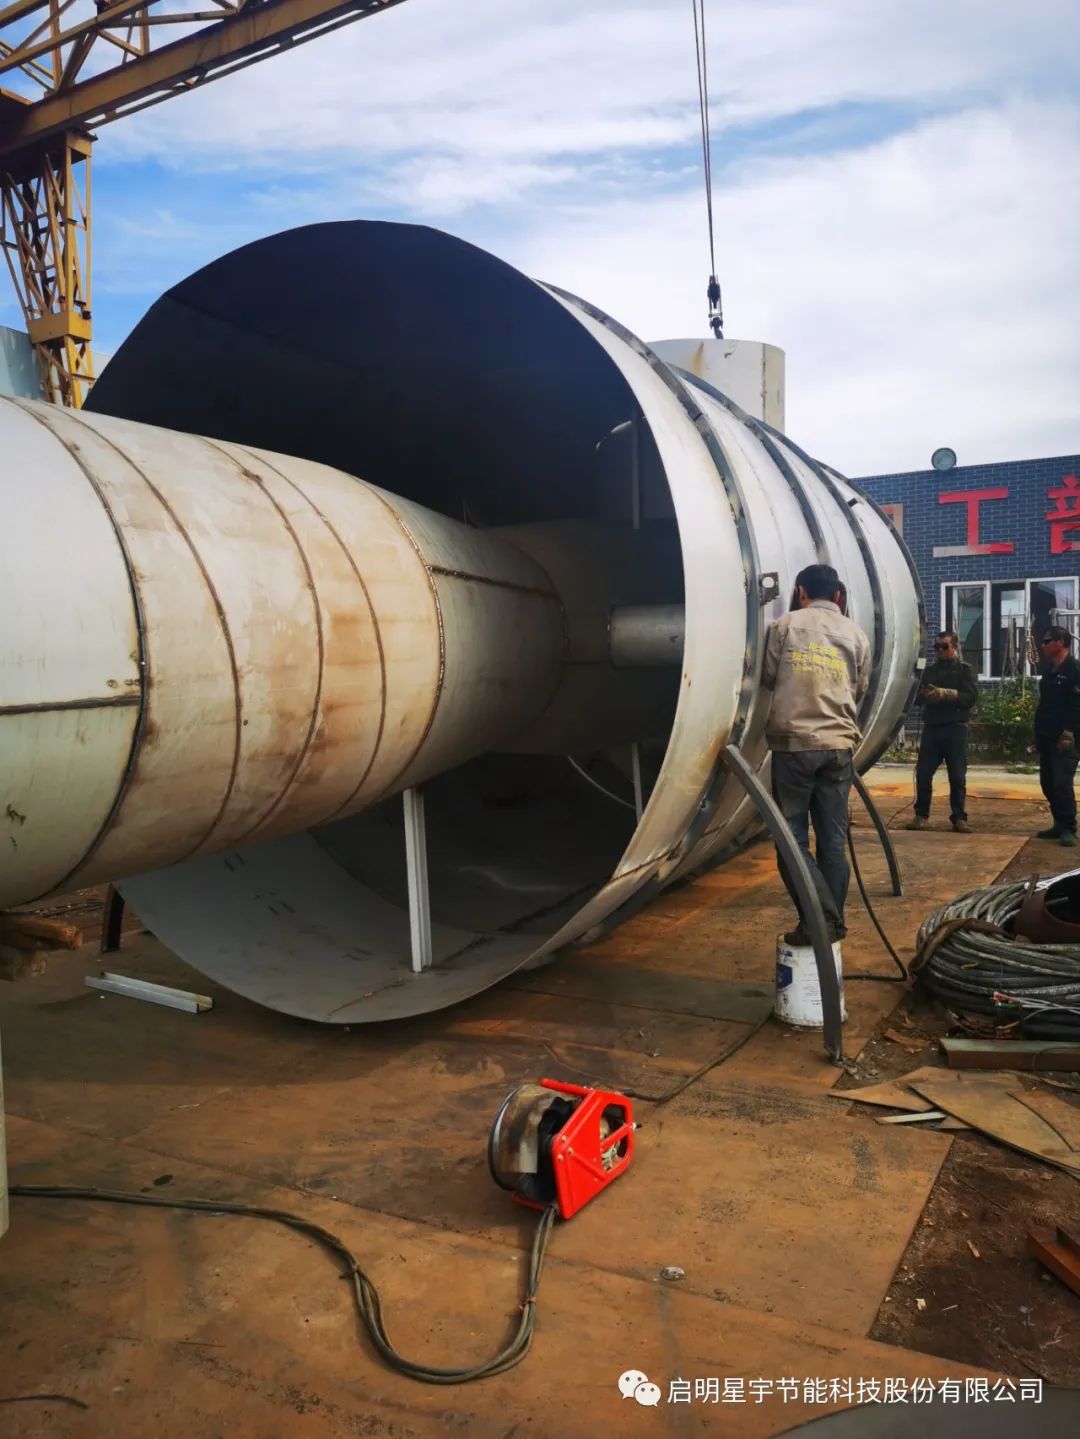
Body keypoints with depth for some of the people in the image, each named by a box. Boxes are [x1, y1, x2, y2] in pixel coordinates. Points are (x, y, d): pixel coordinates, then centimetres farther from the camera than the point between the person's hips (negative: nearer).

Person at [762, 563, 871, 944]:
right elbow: (859, 690, 18)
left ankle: (818, 919, -8)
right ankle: (833, 923, 14)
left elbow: (768, 678, 10)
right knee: (833, 840, 10)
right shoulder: (856, 635, 11)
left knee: (793, 837, 2)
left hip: (793, 743, -3)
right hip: (839, 745, 4)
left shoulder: (784, 626, 1)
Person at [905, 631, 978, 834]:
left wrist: (944, 693, -20)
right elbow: (917, 697, 12)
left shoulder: (965, 670, 6)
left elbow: (971, 697, -8)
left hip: (955, 728, -3)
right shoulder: (930, 670, 17)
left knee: (957, 776, -1)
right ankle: (921, 815, 10)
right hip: (931, 728, 3)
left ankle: (959, 818, 5)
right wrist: (923, 694, -11)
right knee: (923, 773, 0)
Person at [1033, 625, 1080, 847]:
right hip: (1047, 737, 9)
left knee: (1062, 784, -10)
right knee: (1048, 783, 10)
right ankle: (1059, 824, 20)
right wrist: (1038, 733, 17)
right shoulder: (1048, 671, 16)